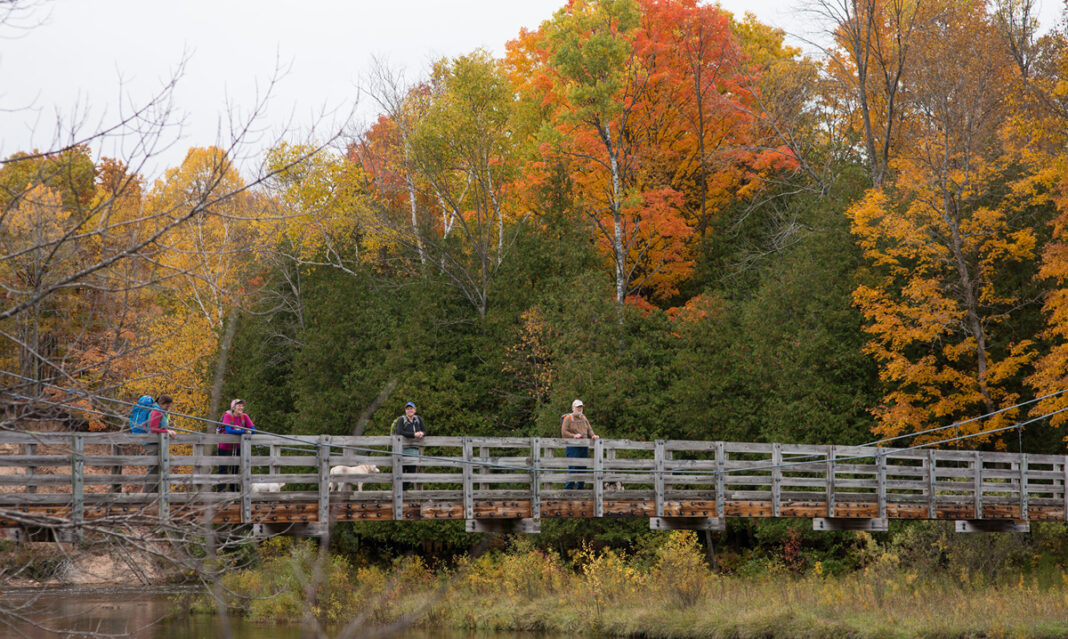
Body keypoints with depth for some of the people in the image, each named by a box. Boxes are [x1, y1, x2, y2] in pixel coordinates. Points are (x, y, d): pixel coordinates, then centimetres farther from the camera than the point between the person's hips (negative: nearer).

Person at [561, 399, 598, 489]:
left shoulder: (584, 418, 17)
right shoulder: (568, 418, -1)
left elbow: (589, 429, 16)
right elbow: (564, 432, -8)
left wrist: (593, 435, -5)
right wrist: (574, 436, -22)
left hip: (584, 447, 6)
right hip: (572, 447, -6)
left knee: (582, 467, 8)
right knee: (572, 467, -11)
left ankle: (581, 487, 16)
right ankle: (569, 487, -8)